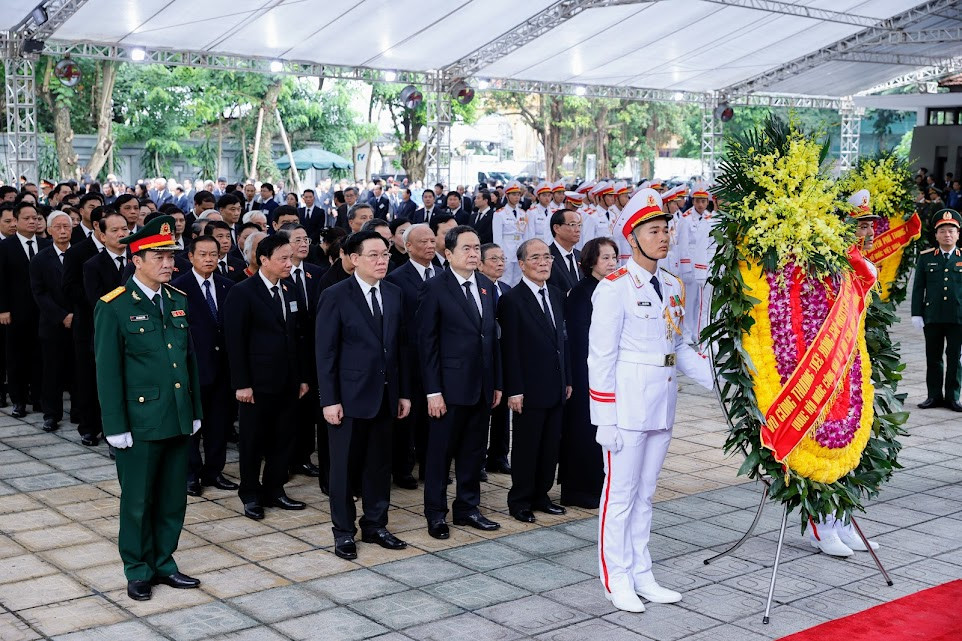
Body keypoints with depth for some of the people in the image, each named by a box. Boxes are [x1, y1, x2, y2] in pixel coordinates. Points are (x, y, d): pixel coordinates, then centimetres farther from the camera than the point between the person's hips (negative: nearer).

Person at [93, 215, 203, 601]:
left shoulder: (179, 301, 9)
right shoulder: (113, 307, -10)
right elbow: (108, 371, -10)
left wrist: (195, 410, 13)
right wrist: (115, 425, -12)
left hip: (178, 420, 6)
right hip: (139, 423, -5)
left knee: (173, 499, 13)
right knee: (138, 500, 7)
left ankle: (164, 563, 27)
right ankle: (138, 570, 22)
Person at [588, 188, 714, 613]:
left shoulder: (673, 286, 10)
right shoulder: (614, 288, -12)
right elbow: (601, 356, -13)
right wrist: (606, 419, -15)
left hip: (662, 403, 7)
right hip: (627, 404, -7)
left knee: (645, 492, 15)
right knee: (621, 493, 2)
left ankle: (641, 575, 25)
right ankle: (617, 580, 14)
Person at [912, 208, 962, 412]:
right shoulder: (925, 257, 6)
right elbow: (918, 288, 6)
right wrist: (916, 314, 0)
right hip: (932, 317, 1)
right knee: (933, 358, 7)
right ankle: (934, 396, 15)